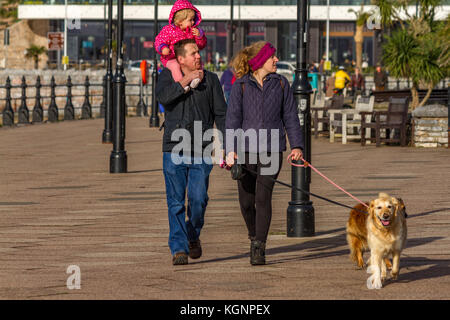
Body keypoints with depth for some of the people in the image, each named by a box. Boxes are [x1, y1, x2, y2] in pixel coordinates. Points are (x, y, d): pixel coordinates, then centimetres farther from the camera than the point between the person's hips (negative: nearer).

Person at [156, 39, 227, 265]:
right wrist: (186, 81, -16)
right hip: (174, 151, -1)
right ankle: (179, 249, 0)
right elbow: (163, 96, -16)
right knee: (176, 202, -4)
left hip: (201, 152, 1)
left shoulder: (211, 80, 8)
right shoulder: (169, 76, 6)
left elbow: (221, 115, 6)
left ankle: (193, 235, 23)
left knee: (198, 199, -4)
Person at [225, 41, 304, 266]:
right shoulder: (241, 86, 1)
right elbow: (233, 119, -3)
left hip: (272, 149, 0)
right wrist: (230, 149, -14)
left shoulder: (280, 84, 7)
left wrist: (296, 145, -1)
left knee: (263, 197, -12)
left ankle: (259, 248, -10)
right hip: (245, 150, 0)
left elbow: (290, 116, 9)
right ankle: (254, 236, 32)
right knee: (246, 201, 5)